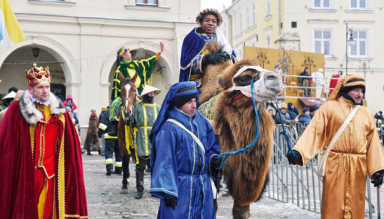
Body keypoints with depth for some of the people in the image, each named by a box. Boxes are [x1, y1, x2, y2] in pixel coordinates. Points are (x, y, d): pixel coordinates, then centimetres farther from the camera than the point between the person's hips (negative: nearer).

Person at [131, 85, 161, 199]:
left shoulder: (157, 108, 11)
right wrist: (134, 141, -7)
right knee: (140, 166, 1)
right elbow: (133, 124, -1)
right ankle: (140, 189, 9)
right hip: (142, 141, -3)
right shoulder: (137, 107, 1)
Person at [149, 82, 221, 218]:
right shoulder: (169, 128, -12)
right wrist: (168, 192, -17)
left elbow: (211, 147, 16)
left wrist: (213, 159, -6)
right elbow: (165, 161, -13)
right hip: (180, 188, -6)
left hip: (203, 187, 6)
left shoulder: (201, 121, 7)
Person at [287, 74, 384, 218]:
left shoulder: (366, 113, 14)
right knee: (333, 206, -2)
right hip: (335, 165, -4)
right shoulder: (329, 107, 2)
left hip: (358, 167, 4)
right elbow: (315, 132, -6)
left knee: (355, 206, 7)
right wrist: (298, 152, -19)